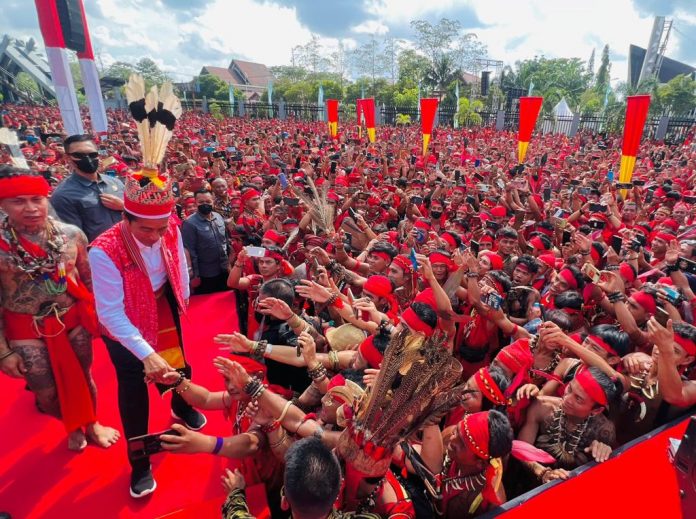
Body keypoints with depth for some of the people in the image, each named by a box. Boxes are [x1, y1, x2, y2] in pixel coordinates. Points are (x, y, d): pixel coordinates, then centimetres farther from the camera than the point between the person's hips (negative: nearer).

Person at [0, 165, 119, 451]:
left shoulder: (71, 234, -11)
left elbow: (88, 279, 1)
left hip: (74, 318, 1)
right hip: (26, 328, -1)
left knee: (83, 377, 18)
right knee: (47, 393, 12)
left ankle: (91, 424, 46)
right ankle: (73, 427, 45)